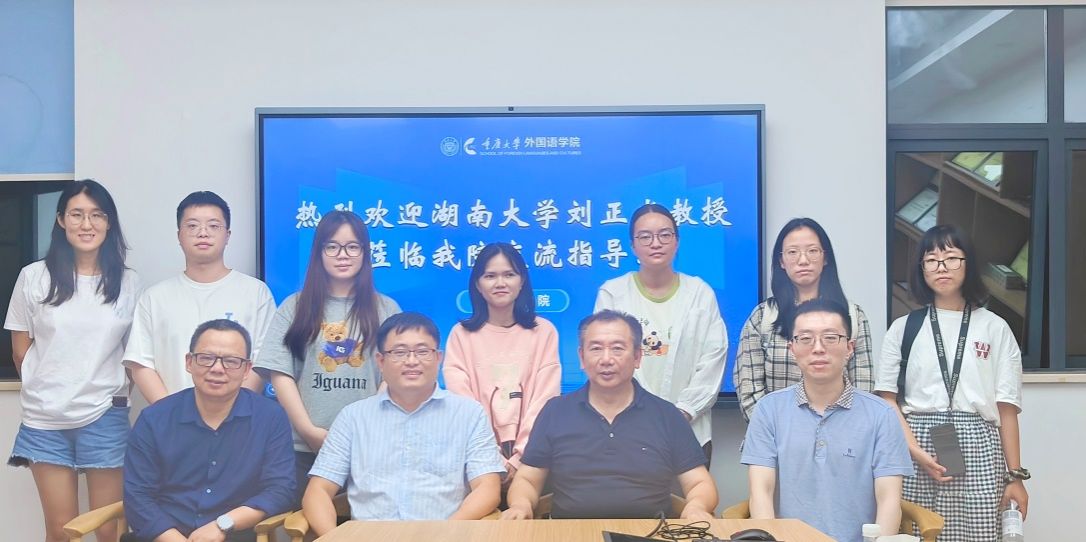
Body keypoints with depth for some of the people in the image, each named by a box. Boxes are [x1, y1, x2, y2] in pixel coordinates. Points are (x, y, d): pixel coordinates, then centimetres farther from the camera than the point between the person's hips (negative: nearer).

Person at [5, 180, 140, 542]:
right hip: (45, 419, 0)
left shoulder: (128, 282, 0)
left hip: (105, 417, 0)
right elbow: (20, 351, 6)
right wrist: (46, 390, 12)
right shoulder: (34, 277, -2)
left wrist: (109, 388, 5)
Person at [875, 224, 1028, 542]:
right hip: (916, 453, 0)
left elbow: (1006, 407, 7)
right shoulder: (904, 328, 8)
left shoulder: (994, 328, 8)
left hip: (977, 451, 0)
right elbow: (888, 400, 2)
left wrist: (1015, 475, 3)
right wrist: (915, 451, -11)